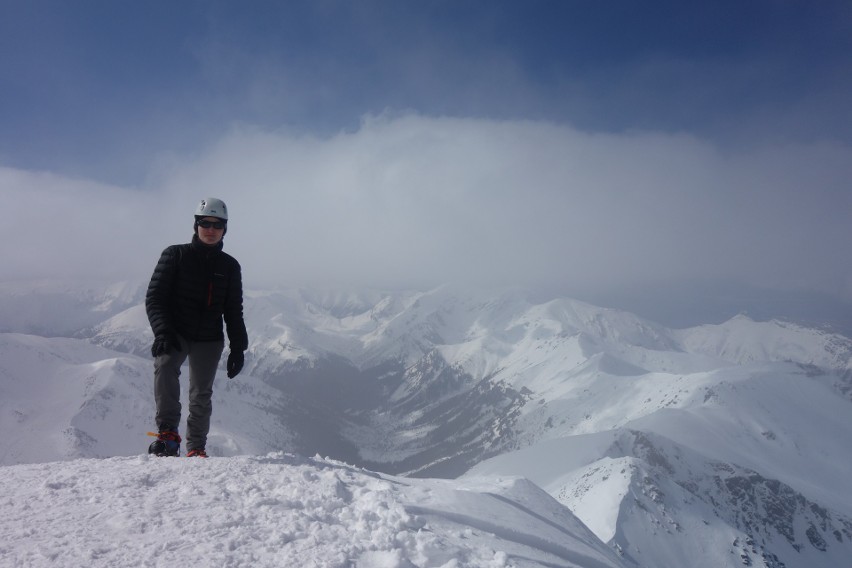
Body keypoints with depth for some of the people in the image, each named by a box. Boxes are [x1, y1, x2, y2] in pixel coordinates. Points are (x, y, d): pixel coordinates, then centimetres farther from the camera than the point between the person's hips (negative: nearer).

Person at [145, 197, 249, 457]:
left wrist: (238, 348, 5)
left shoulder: (230, 266, 7)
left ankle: (196, 448, 21)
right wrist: (162, 331, -19)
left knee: (201, 396, 5)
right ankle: (168, 433, -27)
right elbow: (154, 297, -4)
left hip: (209, 340, 2)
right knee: (165, 366, -31)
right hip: (175, 333, -2)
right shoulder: (176, 255, 0)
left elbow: (234, 312, 12)